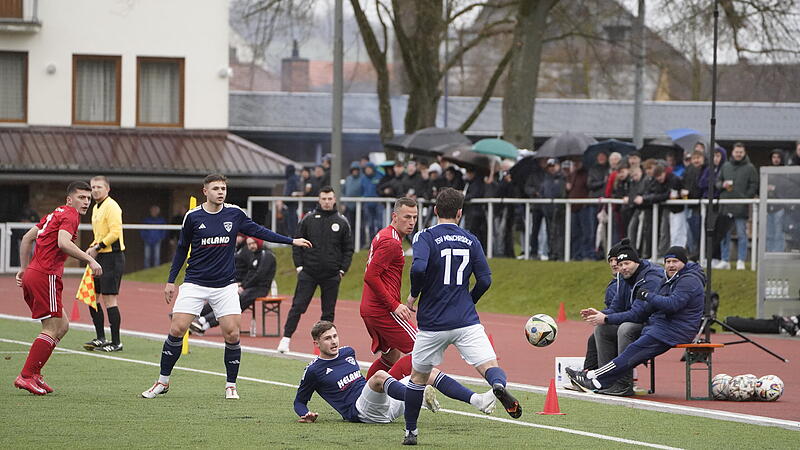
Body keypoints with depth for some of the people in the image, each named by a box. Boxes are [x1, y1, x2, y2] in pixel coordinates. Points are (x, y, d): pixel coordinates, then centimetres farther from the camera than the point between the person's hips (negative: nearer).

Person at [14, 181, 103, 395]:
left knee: (62, 326, 13)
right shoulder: (70, 215, -7)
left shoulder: (56, 214, 22)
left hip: (32, 274, 10)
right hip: (45, 276, -10)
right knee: (52, 329, -8)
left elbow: (27, 238, 26)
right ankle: (26, 376, -10)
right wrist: (89, 259, -23)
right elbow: (63, 243, -25)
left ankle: (33, 373, 11)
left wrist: (24, 268, 27)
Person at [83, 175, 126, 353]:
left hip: (112, 258, -10)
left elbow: (115, 232, -21)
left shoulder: (111, 207, -12)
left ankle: (116, 343, -6)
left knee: (109, 299, -10)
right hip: (100, 258, 10)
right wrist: (92, 248, 9)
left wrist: (97, 247, -17)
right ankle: (100, 338, 20)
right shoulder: (96, 208, 18)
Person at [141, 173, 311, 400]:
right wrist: (170, 281, 8)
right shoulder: (193, 216, -3)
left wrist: (291, 241, 11)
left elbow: (258, 231, 12)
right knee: (176, 330, -9)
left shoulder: (234, 214, 0)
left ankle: (231, 385, 9)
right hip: (195, 283, -1)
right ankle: (163, 382, 5)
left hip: (225, 286, 1)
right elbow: (182, 249, 8)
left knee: (232, 334, -7)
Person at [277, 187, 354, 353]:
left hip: (331, 276, 1)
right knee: (298, 306, -5)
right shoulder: (308, 219, 4)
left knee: (328, 312, 5)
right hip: (308, 273, -1)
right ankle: (286, 338, -2)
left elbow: (348, 249, 10)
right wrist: (299, 266, -1)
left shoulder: (341, 222, 5)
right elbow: (297, 244, 7)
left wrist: (342, 270, 2)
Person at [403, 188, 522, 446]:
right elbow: (485, 279, 3)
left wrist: (414, 295, -4)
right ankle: (499, 386, -43)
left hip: (432, 323, -1)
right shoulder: (470, 240, 6)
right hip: (466, 322, 1)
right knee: (489, 365, -8)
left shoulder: (425, 237, -4)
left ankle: (410, 432, 23)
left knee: (418, 377, 16)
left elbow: (418, 268, -22)